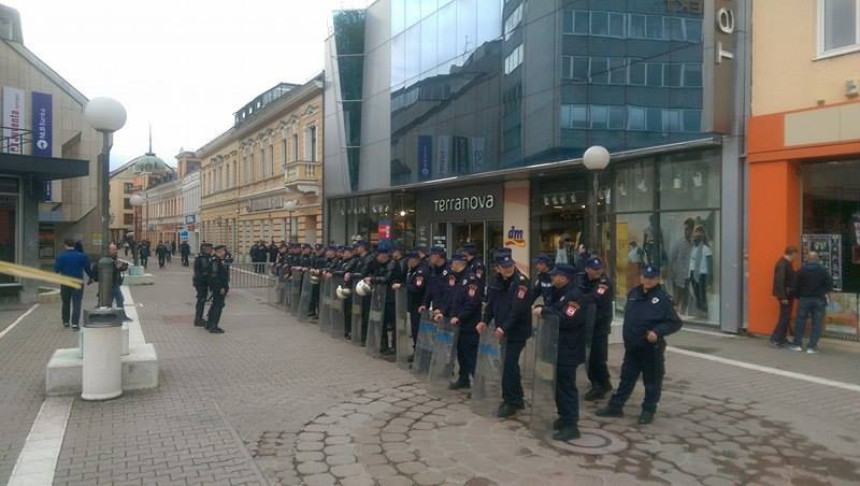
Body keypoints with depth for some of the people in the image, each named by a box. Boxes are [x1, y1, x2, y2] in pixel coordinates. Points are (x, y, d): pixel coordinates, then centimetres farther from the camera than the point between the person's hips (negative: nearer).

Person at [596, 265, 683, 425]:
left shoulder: (663, 298, -12)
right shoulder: (633, 293, 6)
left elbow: (676, 323, -12)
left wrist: (657, 332, -25)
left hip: (652, 348, -6)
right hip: (632, 346, 6)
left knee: (652, 381, 7)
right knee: (626, 378, 14)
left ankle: (648, 411, 20)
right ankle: (615, 406, 22)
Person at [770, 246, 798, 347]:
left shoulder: (786, 263, 13)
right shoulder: (782, 264, -18)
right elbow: (780, 281, -23)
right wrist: (783, 297, -24)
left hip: (788, 295, 10)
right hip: (785, 295, -10)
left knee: (786, 317, 13)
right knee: (785, 317, -9)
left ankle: (782, 339, 18)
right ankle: (775, 339, -6)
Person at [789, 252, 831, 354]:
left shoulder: (801, 270, -3)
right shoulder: (823, 270, -3)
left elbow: (796, 285, -5)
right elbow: (830, 285, -3)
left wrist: (798, 296, 7)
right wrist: (823, 293, 13)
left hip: (804, 299, 0)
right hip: (819, 300, 0)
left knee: (800, 321, 9)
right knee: (816, 323, 4)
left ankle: (797, 344, 13)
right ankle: (812, 346, 2)